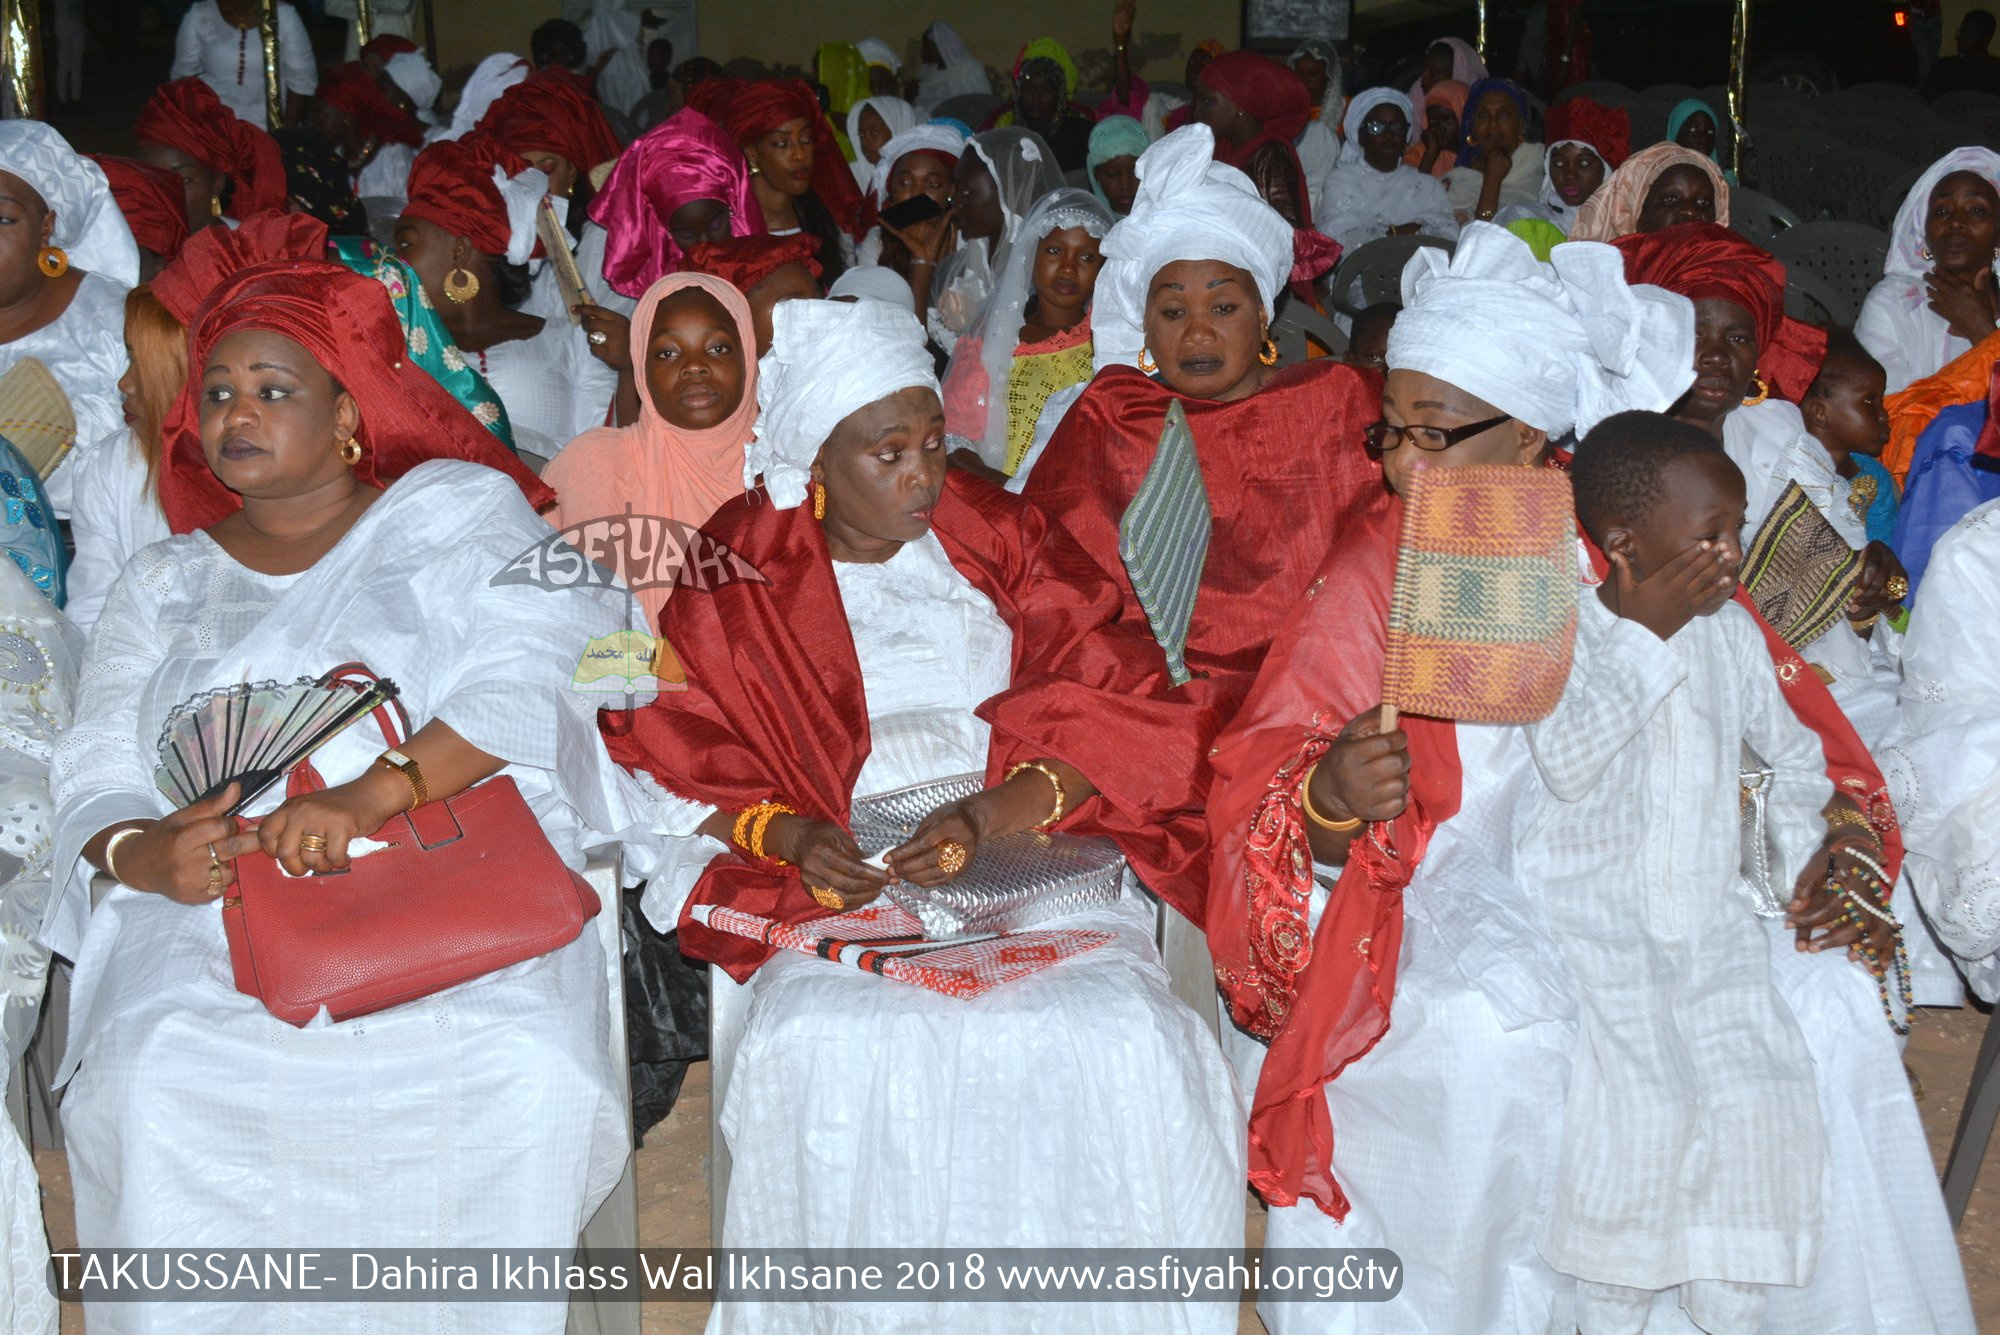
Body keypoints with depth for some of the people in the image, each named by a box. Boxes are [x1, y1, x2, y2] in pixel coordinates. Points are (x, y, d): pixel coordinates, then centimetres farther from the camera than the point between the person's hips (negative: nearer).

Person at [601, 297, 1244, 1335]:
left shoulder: (1000, 538, 10)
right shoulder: (740, 572, 9)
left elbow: (1121, 710, 1)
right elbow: (676, 754, 5)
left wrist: (993, 817, -15)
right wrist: (791, 837, -14)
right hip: (843, 878, 0)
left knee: (1113, 1037, -28)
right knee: (821, 1050, -31)